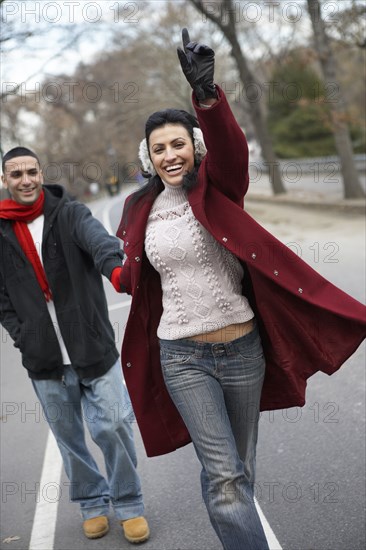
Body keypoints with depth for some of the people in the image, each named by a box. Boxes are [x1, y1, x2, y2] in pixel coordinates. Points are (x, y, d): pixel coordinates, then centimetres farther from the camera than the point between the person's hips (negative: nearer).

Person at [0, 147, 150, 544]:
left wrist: (116, 266, -48)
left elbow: (98, 239, -26)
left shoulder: (69, 213, -3)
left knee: (112, 425, -3)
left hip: (94, 347, -2)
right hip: (44, 360, 2)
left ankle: (127, 503, 19)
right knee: (68, 437, 12)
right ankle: (91, 502, 34)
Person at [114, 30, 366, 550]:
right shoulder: (142, 209, 3)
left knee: (236, 471, 16)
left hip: (242, 348, 0)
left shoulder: (217, 188, -6)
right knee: (226, 477, -10)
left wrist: (206, 92, -47)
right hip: (182, 356, 1)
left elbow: (231, 148, -31)